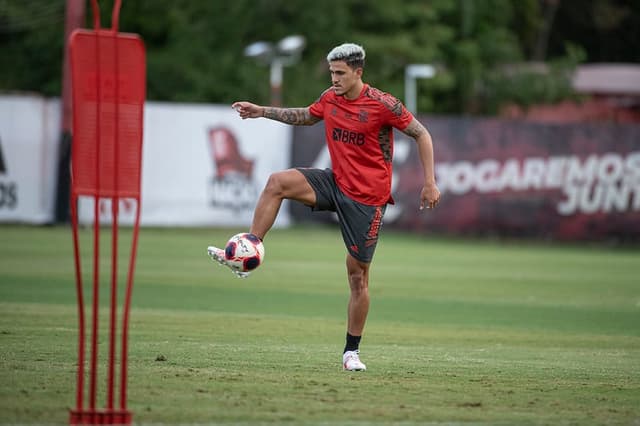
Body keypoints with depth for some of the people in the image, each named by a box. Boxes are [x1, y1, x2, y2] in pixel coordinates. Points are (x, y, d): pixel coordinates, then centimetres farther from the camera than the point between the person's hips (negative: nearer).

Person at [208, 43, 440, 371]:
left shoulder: (382, 104, -16)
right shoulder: (330, 97, 2)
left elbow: (421, 134, -8)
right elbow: (306, 116, 24)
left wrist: (430, 183, -12)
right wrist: (262, 111, 16)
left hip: (367, 198, -5)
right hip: (336, 182, 5)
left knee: (358, 275, 0)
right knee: (278, 182, -17)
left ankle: (352, 351, 11)